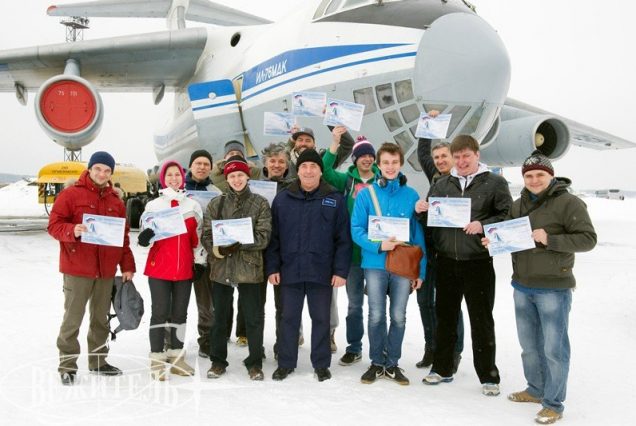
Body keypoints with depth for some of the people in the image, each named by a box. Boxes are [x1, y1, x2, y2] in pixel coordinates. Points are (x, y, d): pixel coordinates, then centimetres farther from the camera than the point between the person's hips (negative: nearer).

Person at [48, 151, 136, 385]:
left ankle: (98, 361, 26)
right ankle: (67, 365, 13)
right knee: (73, 318, 1)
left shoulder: (116, 202, 11)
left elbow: (123, 237, 12)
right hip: (77, 269, -5)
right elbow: (54, 225, -7)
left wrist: (127, 266, 7)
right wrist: (73, 230, -27)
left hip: (106, 270, 5)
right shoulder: (70, 194, -3)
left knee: (101, 317, 13)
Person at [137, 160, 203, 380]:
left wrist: (200, 262, 10)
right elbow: (147, 235, 7)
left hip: (184, 269, 3)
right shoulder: (153, 205, 2)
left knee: (180, 313, 11)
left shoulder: (194, 206, 8)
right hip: (159, 268, -3)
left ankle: (176, 356, 22)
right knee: (160, 313, -1)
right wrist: (144, 238, -15)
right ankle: (157, 360, 8)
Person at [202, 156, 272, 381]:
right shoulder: (216, 204, 8)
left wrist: (238, 243, -20)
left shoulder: (260, 203, 1)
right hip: (221, 268, 2)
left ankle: (254, 362, 21)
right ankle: (218, 360, 28)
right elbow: (206, 235, 4)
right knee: (219, 317, 12)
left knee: (254, 318, 5)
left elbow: (263, 237, -7)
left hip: (249, 269, -2)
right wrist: (217, 248, -17)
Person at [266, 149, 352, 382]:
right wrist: (272, 267, -1)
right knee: (289, 318, 11)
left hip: (322, 272, -1)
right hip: (290, 271, 1)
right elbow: (273, 237, 4)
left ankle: (321, 364, 25)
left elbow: (343, 239, -2)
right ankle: (286, 363, 25)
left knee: (321, 319, 10)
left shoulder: (335, 199, 0)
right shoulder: (282, 199, 4)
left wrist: (341, 270, -7)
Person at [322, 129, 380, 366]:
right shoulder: (347, 180, 4)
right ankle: (354, 348, 24)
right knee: (354, 303, 11)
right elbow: (325, 171, -10)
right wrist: (335, 143, -17)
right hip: (353, 249, 1)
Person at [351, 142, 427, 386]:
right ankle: (377, 363, 23)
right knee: (376, 316, 6)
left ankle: (392, 363, 24)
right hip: (375, 264, -1)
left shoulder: (411, 196, 2)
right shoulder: (366, 194, -1)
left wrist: (420, 270, 0)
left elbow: (418, 235, 4)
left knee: (398, 317, 8)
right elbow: (356, 230, -3)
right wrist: (378, 245, -20)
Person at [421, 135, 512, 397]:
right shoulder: (441, 184, 11)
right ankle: (442, 368, 27)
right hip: (446, 262, 3)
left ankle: (488, 376, 19)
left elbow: (508, 215, -3)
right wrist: (421, 210, -6)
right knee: (445, 316, 13)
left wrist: (483, 225, -17)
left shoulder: (494, 183, 1)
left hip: (478, 262, -3)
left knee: (482, 320, 6)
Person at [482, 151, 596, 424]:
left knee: (554, 348, 3)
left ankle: (553, 404, 16)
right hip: (522, 287, 7)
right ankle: (536, 389, 36)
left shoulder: (568, 202, -10)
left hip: (554, 289, -6)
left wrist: (550, 239, -24)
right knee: (529, 345, 18)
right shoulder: (518, 206, 10)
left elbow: (587, 239, -15)